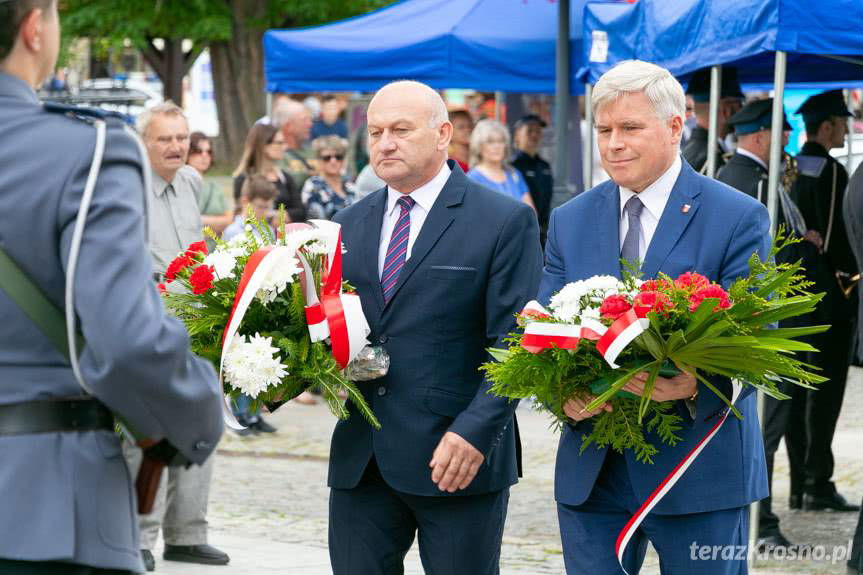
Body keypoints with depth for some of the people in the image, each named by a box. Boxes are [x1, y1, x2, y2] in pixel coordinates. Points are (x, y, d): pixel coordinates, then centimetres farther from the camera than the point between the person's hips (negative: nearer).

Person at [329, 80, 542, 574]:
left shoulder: (505, 221, -3)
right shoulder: (350, 224, 14)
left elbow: (514, 344, -9)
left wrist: (475, 430, -18)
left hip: (456, 458, -5)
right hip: (359, 458, 5)